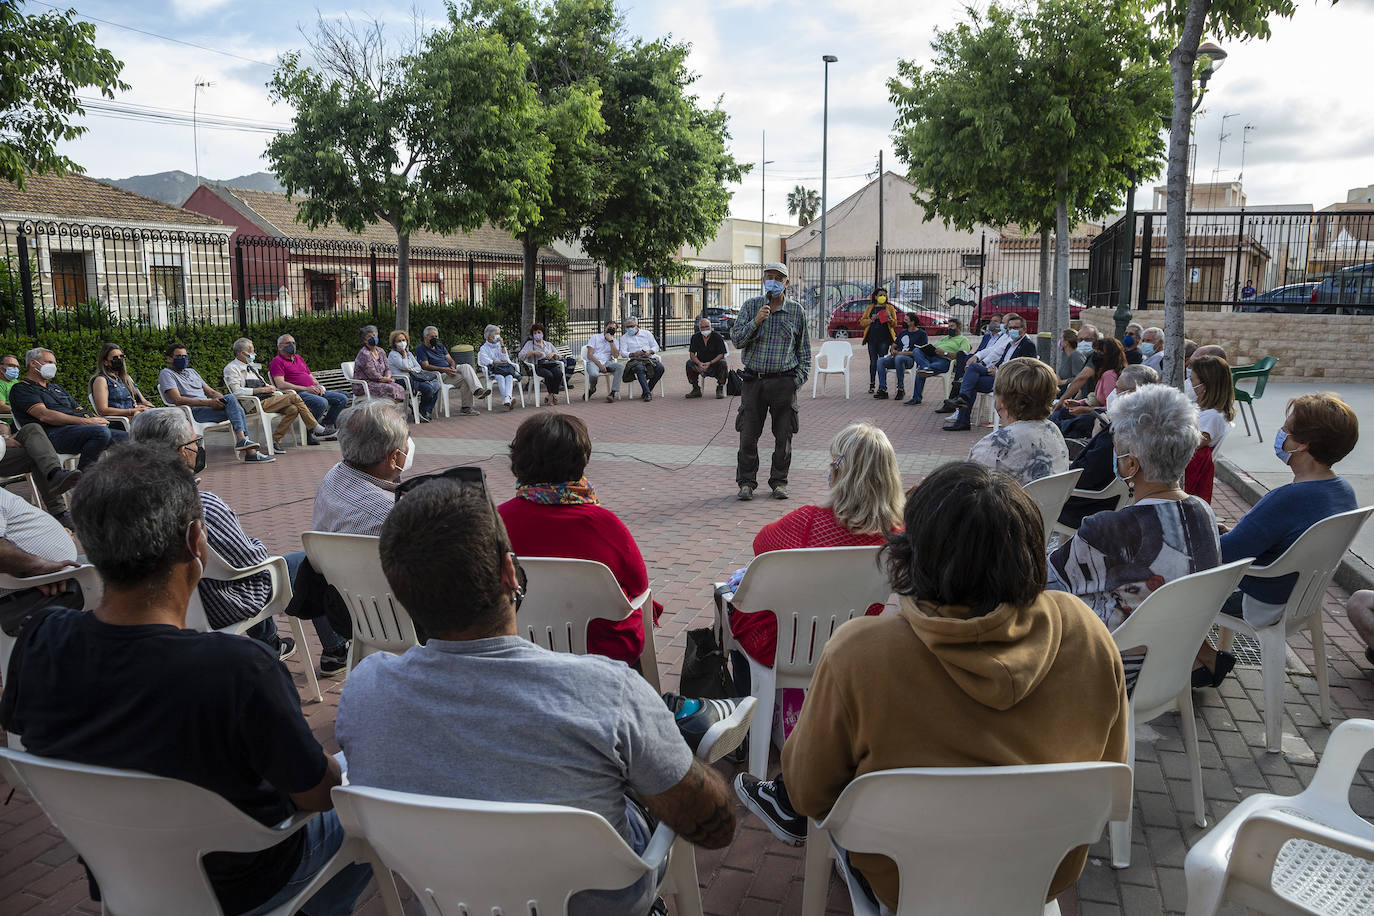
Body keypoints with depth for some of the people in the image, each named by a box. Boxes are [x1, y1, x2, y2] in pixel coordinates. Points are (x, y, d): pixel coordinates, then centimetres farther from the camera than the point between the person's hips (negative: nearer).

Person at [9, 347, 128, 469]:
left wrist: (93, 419, -2)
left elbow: (78, 409, 25)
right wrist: (84, 421, -17)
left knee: (126, 437, -10)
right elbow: (44, 415, -10)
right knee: (101, 432, -35)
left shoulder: (57, 388, 34)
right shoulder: (21, 389, 7)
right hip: (53, 434, -8)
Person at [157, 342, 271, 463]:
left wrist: (223, 399, 1)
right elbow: (178, 400, -12)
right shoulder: (166, 374, 5)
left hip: (208, 407, 8)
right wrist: (208, 403, -20)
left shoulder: (191, 371, 31)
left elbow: (210, 391, 26)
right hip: (192, 412, -8)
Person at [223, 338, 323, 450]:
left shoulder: (251, 365, 25)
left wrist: (269, 387, 8)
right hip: (256, 404, -8)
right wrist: (261, 389, -14)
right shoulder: (231, 368, 0)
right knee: (294, 397, -19)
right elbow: (237, 391, -14)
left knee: (293, 410, -21)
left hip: (268, 399, 8)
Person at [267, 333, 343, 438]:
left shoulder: (299, 358, 26)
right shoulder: (277, 361, 0)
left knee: (342, 398, -5)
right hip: (298, 393, -8)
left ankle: (326, 426, -1)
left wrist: (318, 386, 5)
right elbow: (281, 385, -14)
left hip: (313, 390, 8)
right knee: (322, 402, -35)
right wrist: (305, 388, -16)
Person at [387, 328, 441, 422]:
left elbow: (419, 368, 17)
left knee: (436, 385, -14)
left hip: (414, 378, 8)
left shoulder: (409, 353, 24)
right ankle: (422, 412, -8)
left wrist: (410, 370, -4)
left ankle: (428, 412, -9)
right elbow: (405, 366, -13)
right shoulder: (393, 354, 0)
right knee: (428, 388, -28)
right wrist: (404, 353, -2)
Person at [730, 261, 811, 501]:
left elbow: (804, 347, 12)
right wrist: (755, 322, -14)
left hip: (784, 381, 0)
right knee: (748, 435, 0)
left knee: (783, 436, 4)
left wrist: (800, 376, 3)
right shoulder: (751, 306, 7)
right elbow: (736, 339, 1)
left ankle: (779, 481, 17)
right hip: (754, 380, 0)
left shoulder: (796, 310, 8)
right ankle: (746, 482, 12)